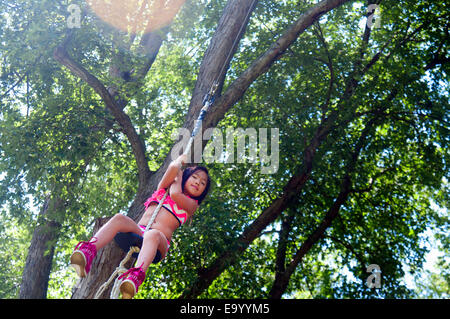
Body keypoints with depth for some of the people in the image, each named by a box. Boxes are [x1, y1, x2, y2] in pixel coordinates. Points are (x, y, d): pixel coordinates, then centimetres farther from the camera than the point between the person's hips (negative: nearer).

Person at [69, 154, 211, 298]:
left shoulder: (191, 204, 17)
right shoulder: (163, 188, 26)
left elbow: (175, 194, -5)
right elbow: (173, 167, 4)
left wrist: (179, 176, 15)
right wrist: (180, 160, 25)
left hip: (160, 241, -3)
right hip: (137, 231, 4)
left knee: (153, 234, -40)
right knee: (119, 218, -29)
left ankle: (136, 276, -68)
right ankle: (89, 251, -52)